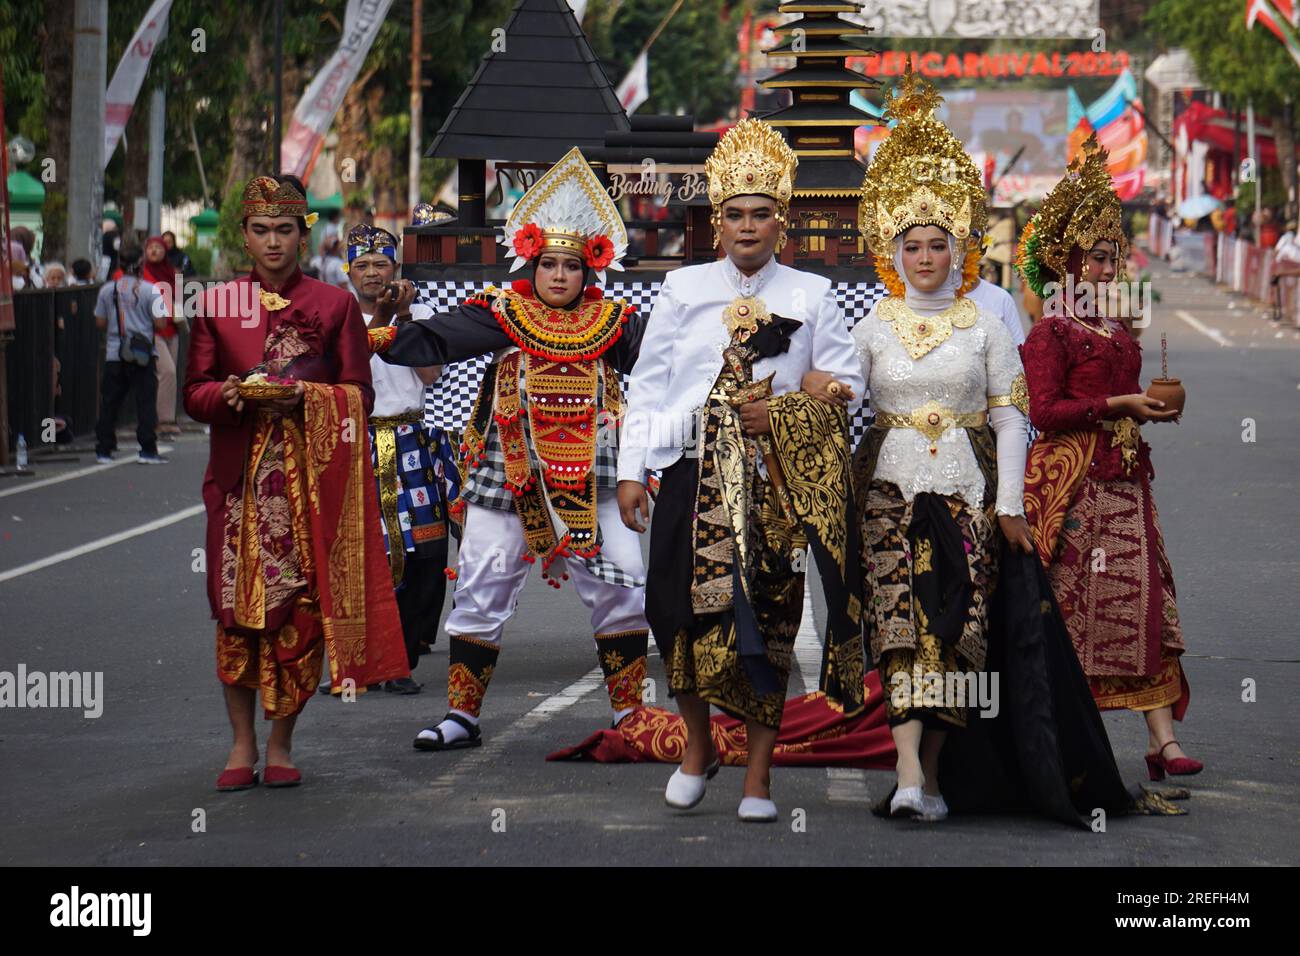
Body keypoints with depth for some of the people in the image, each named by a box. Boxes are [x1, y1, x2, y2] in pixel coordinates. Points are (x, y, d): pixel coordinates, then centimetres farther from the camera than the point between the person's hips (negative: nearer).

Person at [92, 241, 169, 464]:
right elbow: (160, 323, -9)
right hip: (143, 355, -3)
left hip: (114, 355, 3)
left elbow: (100, 322, 5)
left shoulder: (107, 290, 1)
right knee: (146, 401, 0)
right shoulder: (151, 290, -7)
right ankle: (147, 450, -5)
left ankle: (104, 450, 11)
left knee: (109, 403, 9)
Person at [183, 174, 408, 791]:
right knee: (236, 603, -4)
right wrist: (230, 394, -12)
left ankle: (281, 742, 6)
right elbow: (194, 393, 9)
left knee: (302, 604, -5)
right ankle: (242, 743, 5)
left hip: (312, 473, -1)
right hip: (239, 474, 1)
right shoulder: (217, 304, 10)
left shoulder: (334, 305, 7)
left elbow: (359, 395, 4)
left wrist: (303, 396, -14)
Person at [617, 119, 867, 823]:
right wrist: (632, 470, 2)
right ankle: (698, 746, 20)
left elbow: (847, 386, 8)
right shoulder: (682, 290, 10)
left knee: (768, 617, -2)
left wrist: (781, 412, -8)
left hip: (777, 481, -1)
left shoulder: (809, 296, 8)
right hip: (694, 473, 1)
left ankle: (758, 775, 6)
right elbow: (647, 383, 10)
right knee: (681, 608, -4)